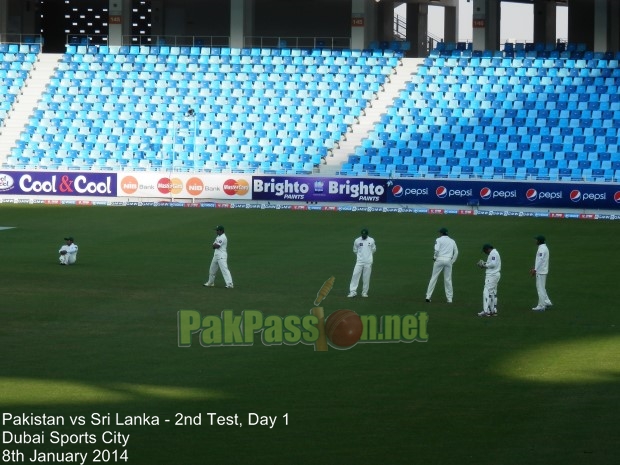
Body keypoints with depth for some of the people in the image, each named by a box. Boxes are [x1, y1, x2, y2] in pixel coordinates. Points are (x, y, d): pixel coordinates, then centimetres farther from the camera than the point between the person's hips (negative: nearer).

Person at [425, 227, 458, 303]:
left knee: (434, 278, 1)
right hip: (448, 260, 3)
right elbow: (456, 252, 15)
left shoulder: (439, 240, 0)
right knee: (448, 279, 7)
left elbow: (436, 250, -14)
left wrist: (434, 257, 2)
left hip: (439, 260, -3)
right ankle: (449, 299, 5)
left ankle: (428, 296, -2)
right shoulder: (452, 241, 15)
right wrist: (452, 261, 18)